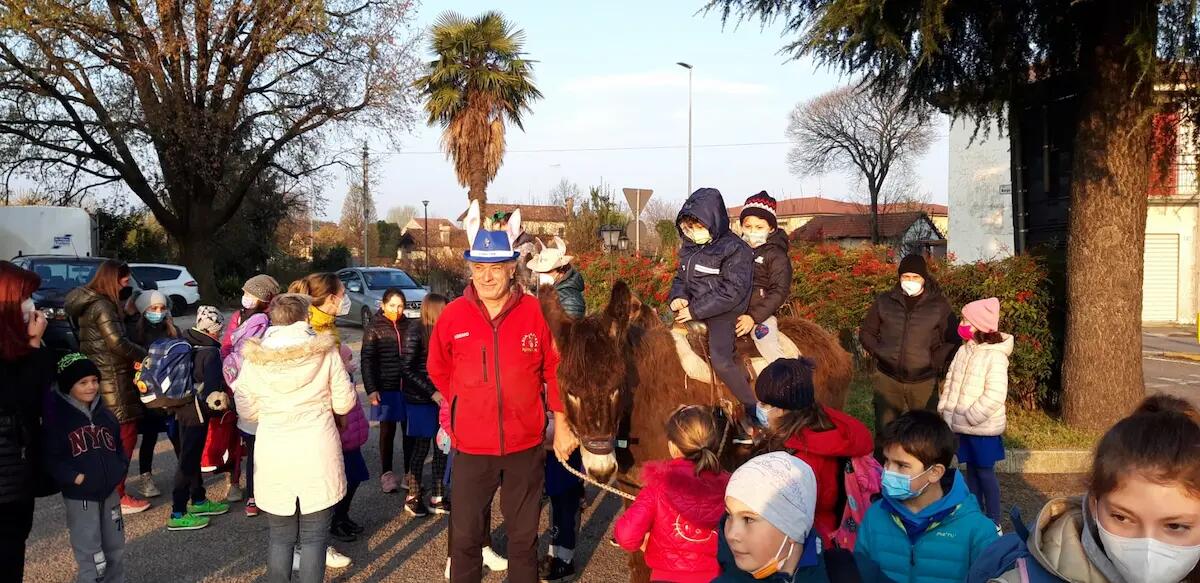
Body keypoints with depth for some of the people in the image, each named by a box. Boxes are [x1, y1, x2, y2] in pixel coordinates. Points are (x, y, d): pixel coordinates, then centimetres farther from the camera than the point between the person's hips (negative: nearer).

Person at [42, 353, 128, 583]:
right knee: (91, 558, -4)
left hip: (110, 492, 6)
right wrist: (74, 477, -21)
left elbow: (119, 446, 16)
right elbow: (50, 457, -15)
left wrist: (119, 469, 1)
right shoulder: (56, 414, -12)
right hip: (79, 497, -6)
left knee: (116, 550, 16)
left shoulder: (105, 413, 7)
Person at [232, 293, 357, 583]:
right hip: (317, 453, -1)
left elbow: (246, 410, 3)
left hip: (273, 454, 2)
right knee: (314, 536, 7)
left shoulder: (254, 357, -1)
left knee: (280, 535, 13)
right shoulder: (325, 351, -4)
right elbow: (344, 403, 0)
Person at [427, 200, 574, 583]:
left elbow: (555, 371, -1)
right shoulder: (453, 315, -6)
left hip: (526, 445, 0)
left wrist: (561, 425, 0)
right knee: (465, 537, 12)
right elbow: (439, 370, 8)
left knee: (524, 536, 16)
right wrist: (468, 405, 8)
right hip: (472, 446, 1)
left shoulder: (535, 312, -9)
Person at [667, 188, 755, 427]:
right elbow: (681, 278, 22)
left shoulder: (735, 250, -12)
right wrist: (678, 297, -3)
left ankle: (752, 408, -11)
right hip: (691, 307, 8)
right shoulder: (690, 249, 11)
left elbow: (731, 292, -18)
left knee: (720, 360, -27)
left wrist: (695, 310, -19)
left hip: (723, 312, -8)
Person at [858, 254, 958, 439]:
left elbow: (952, 341, 6)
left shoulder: (939, 305, 2)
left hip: (924, 381, -1)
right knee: (884, 430, 5)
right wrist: (879, 352, -1)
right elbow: (866, 332, 14)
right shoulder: (884, 301, 6)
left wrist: (936, 361, -8)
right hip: (888, 379, 1)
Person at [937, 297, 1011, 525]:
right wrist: (945, 410, 3)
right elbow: (950, 382, 13)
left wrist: (970, 417, -20)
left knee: (985, 472, 2)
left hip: (983, 428, -7)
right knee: (971, 470, 16)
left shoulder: (995, 356, -17)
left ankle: (993, 522, 14)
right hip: (963, 426, 7)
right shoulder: (963, 351, 7)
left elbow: (995, 395, -22)